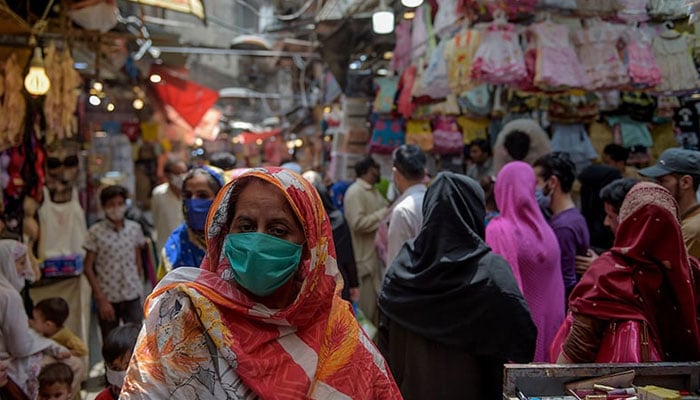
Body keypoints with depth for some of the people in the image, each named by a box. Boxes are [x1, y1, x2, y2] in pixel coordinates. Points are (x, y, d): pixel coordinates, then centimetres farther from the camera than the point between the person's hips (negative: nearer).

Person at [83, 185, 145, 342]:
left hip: (132, 296, 2)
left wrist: (140, 287, 11)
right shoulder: (96, 232, -7)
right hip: (107, 298, -2)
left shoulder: (134, 228, 2)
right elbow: (88, 267, -5)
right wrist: (101, 299, -9)